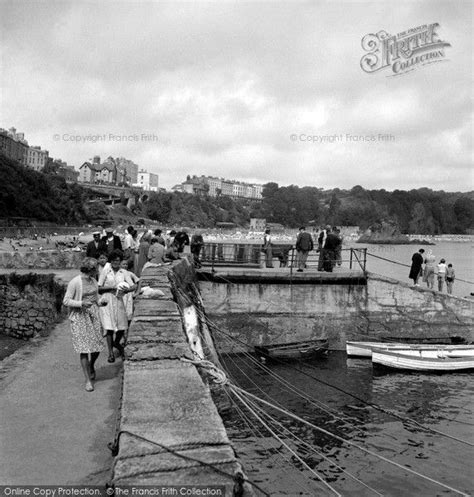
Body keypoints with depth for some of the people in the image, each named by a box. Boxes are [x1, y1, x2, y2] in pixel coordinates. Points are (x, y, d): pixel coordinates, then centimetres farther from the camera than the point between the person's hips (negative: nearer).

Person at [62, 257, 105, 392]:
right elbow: (66, 301, -11)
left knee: (97, 346, 4)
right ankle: (88, 380, 4)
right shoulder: (75, 282, -12)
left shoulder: (93, 281, 8)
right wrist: (81, 303, -24)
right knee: (83, 349, -5)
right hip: (79, 316, -6)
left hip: (93, 314, 6)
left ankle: (91, 366, 36)